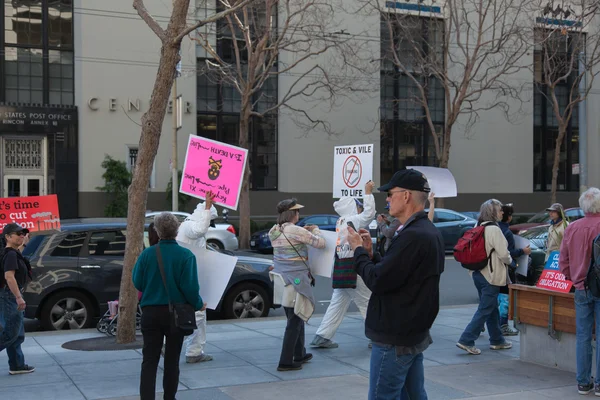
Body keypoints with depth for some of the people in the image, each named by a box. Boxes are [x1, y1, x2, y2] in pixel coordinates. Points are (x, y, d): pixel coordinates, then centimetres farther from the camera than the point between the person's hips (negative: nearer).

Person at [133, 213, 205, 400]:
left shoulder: (147, 254, -5)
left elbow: (137, 283, -1)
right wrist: (198, 305, 2)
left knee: (149, 361, 5)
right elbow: (190, 286, -15)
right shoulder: (186, 255, -11)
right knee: (172, 360, 13)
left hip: (151, 313, 1)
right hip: (176, 313, -1)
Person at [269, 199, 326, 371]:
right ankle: (286, 362, 0)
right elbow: (321, 243, -8)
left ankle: (299, 355, 29)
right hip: (295, 279, -8)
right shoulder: (296, 231, -17)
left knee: (296, 318, 19)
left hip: (281, 278, 8)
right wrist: (315, 230, 10)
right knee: (295, 321, -2)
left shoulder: (274, 231, 6)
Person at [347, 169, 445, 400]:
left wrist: (359, 250, -8)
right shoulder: (428, 232, 11)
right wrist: (370, 252, 6)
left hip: (395, 337, -10)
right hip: (415, 332, 10)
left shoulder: (412, 236, -23)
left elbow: (378, 281, -23)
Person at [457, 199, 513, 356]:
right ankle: (466, 340, -7)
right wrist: (509, 260, 3)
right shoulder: (494, 229, -17)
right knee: (485, 309, -3)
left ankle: (497, 340, 28)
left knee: (492, 308, 18)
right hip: (491, 275, -9)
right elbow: (503, 254, -19)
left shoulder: (478, 228, 8)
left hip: (478, 272, 9)